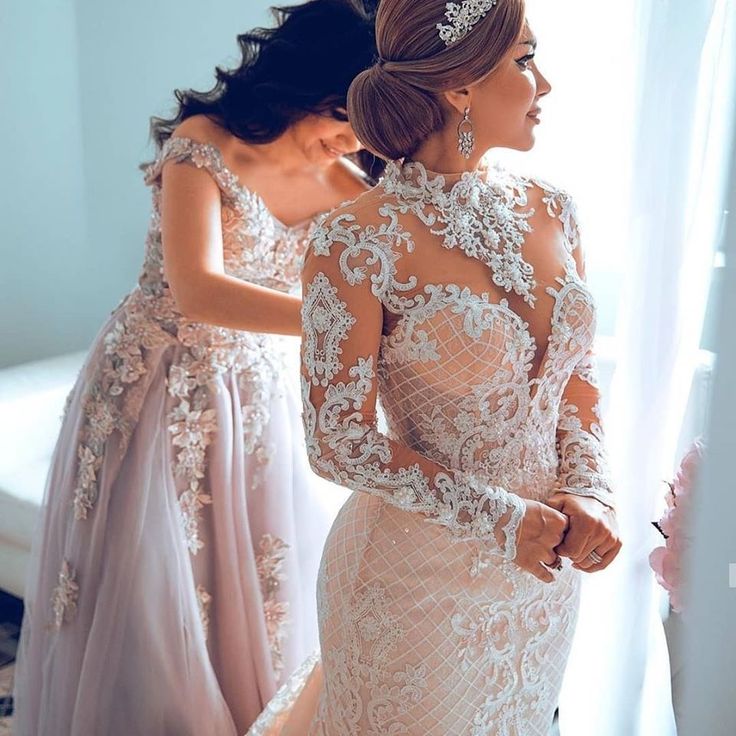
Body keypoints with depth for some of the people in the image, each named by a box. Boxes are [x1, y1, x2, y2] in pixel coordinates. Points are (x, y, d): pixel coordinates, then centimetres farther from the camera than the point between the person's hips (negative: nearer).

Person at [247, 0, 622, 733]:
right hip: (420, 573, -6)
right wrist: (497, 518, -20)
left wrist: (590, 492, -10)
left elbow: (578, 377, 6)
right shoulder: (357, 242, -20)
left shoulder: (550, 212, -2)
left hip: (544, 566, 6)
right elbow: (339, 442, -17)